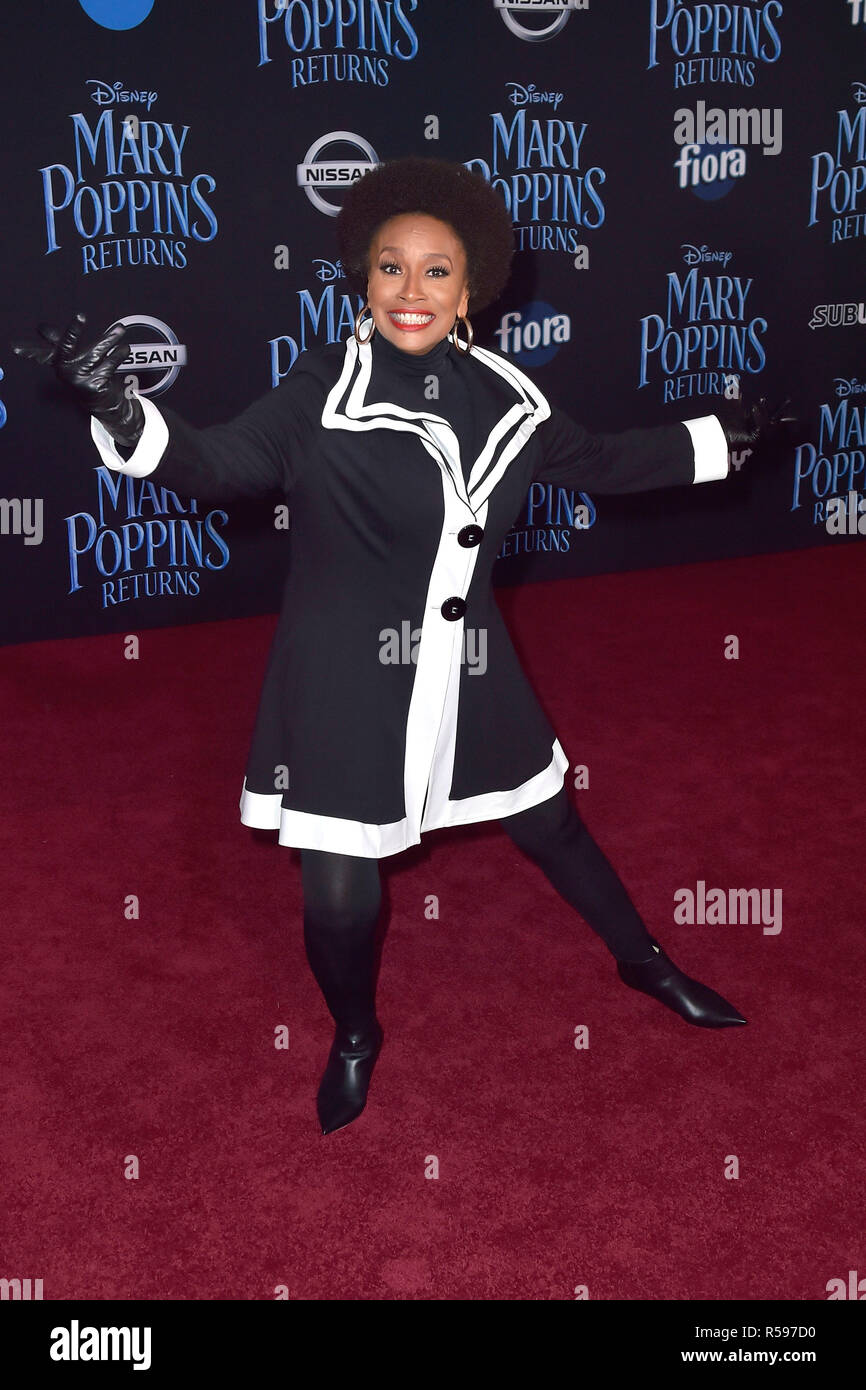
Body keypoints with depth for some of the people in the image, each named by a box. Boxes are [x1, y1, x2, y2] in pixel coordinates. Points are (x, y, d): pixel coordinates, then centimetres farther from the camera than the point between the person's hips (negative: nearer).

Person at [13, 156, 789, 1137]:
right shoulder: (324, 386, -12)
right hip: (344, 682, -4)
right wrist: (117, 409, -38)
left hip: (467, 676, 4)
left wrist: (722, 434, 19)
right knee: (340, 898, 1)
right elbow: (223, 463, -21)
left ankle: (643, 961, 49)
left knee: (552, 828, 20)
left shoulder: (500, 395, 0)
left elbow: (598, 463, 15)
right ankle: (354, 1039, 35)